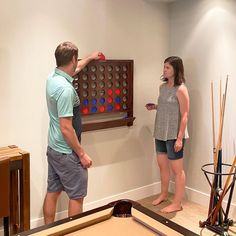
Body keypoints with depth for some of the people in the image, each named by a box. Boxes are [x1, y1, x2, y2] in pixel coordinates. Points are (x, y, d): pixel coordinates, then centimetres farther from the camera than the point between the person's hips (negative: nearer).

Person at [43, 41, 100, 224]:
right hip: (67, 153, -9)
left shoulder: (52, 78, 2)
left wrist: (90, 57, 40)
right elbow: (66, 128, -26)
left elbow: (75, 69, 26)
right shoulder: (65, 88, -25)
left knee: (52, 192, 17)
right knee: (77, 196, 6)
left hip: (53, 149, 9)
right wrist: (82, 154, -17)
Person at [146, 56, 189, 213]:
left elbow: (184, 115, -17)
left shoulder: (181, 90, -15)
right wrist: (155, 106, 4)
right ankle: (164, 194, 39)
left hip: (174, 135, -8)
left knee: (177, 169, 3)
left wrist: (180, 138, -20)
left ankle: (177, 203, 15)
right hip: (161, 133, 9)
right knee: (162, 165, 20)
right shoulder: (163, 87, 9)